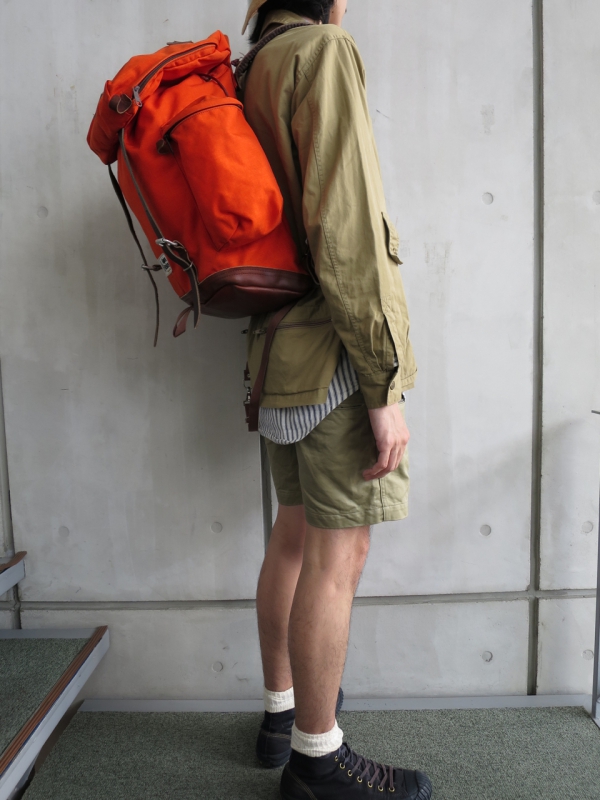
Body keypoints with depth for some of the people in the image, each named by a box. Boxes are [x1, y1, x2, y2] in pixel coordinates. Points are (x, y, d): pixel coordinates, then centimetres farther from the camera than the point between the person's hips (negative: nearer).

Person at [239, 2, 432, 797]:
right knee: (338, 555, -1)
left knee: (295, 539, 16)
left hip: (284, 348, 9)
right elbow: (345, 229, -19)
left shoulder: (252, 75, 20)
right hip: (338, 351, -9)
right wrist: (385, 388, -18)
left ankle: (282, 711, 32)